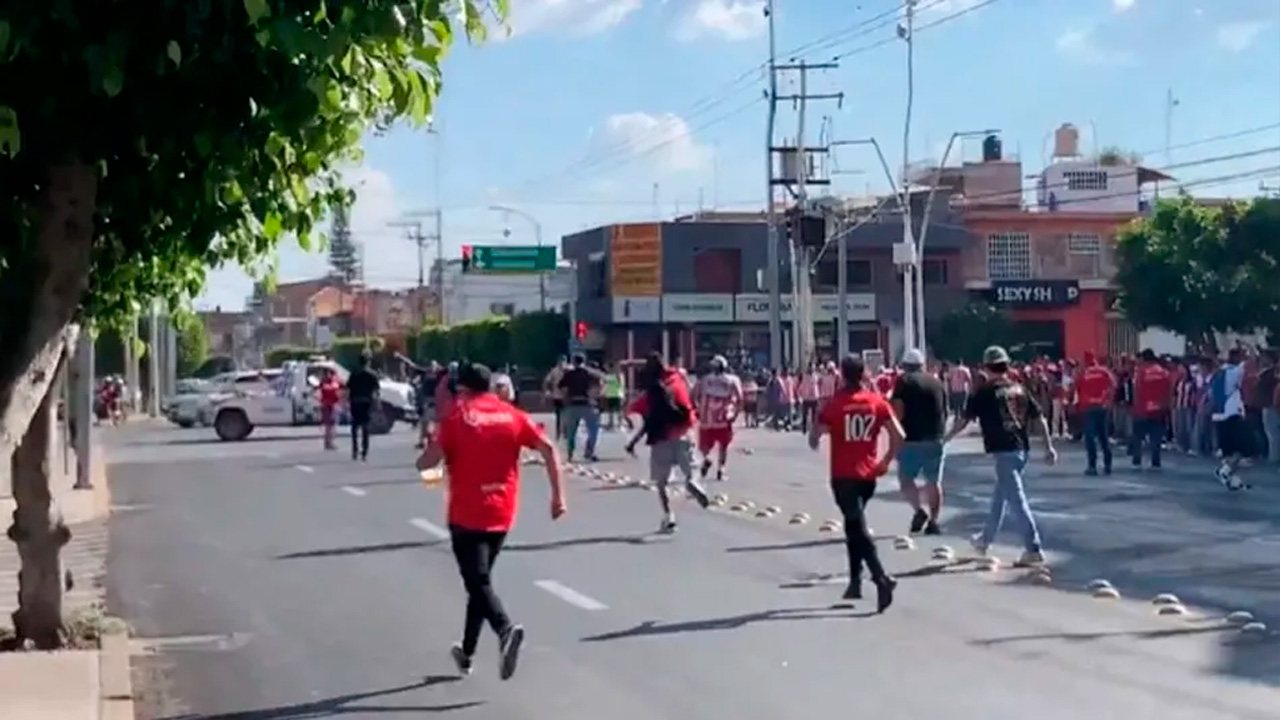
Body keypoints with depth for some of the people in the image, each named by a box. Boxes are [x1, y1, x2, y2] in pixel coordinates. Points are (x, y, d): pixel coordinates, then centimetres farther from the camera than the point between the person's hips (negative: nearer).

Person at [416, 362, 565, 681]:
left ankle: (506, 629, -34)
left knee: (478, 582, -7)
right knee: (480, 578, 18)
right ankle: (467, 652, 26)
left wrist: (430, 448, 13)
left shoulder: (457, 417, -4)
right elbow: (548, 449, -4)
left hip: (466, 514, -5)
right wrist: (558, 494, -2)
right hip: (502, 513, 5)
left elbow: (426, 462, -10)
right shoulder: (512, 415, 5)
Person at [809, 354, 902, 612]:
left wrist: (816, 444, 16)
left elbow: (814, 439, -7)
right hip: (868, 474, 5)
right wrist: (886, 461, 7)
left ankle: (882, 578, -27)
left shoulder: (834, 404, -8)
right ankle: (855, 581, 23)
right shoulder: (877, 402, 1)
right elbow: (898, 435, -5)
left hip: (843, 475, -4)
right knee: (854, 525, 21)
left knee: (858, 529, -9)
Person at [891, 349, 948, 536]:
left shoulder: (904, 381, -2)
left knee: (906, 478, 7)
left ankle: (919, 510, -12)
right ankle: (933, 521, 6)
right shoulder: (936, 382, 13)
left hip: (912, 438, -4)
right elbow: (945, 411, 17)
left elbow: (899, 410, -13)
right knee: (934, 481, 9)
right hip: (935, 438, 4)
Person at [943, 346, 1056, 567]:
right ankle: (985, 540, 35)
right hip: (1021, 449, 7)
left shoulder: (984, 392, -6)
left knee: (1016, 500, -6)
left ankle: (1033, 550, -10)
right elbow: (1039, 418, 7)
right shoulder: (1019, 389, 9)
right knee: (1000, 495, 21)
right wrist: (1049, 446, 10)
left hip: (1003, 450, -7)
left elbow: (964, 420, -2)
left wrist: (946, 439, 13)